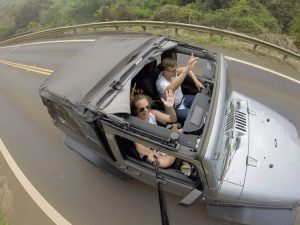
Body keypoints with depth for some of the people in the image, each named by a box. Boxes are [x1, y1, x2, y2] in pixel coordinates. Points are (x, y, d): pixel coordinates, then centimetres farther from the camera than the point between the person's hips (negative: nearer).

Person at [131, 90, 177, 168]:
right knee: (164, 162, -35)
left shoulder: (153, 113, -7)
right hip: (147, 152, -6)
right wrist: (150, 153, -48)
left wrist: (170, 107, -34)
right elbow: (139, 147, -26)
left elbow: (172, 119, -12)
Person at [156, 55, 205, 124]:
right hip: (175, 108, -8)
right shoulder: (161, 83, -36)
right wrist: (186, 70, -67)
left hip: (182, 99, 8)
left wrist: (196, 81, -13)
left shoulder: (172, 72, -14)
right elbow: (172, 88, -57)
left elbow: (185, 69, -1)